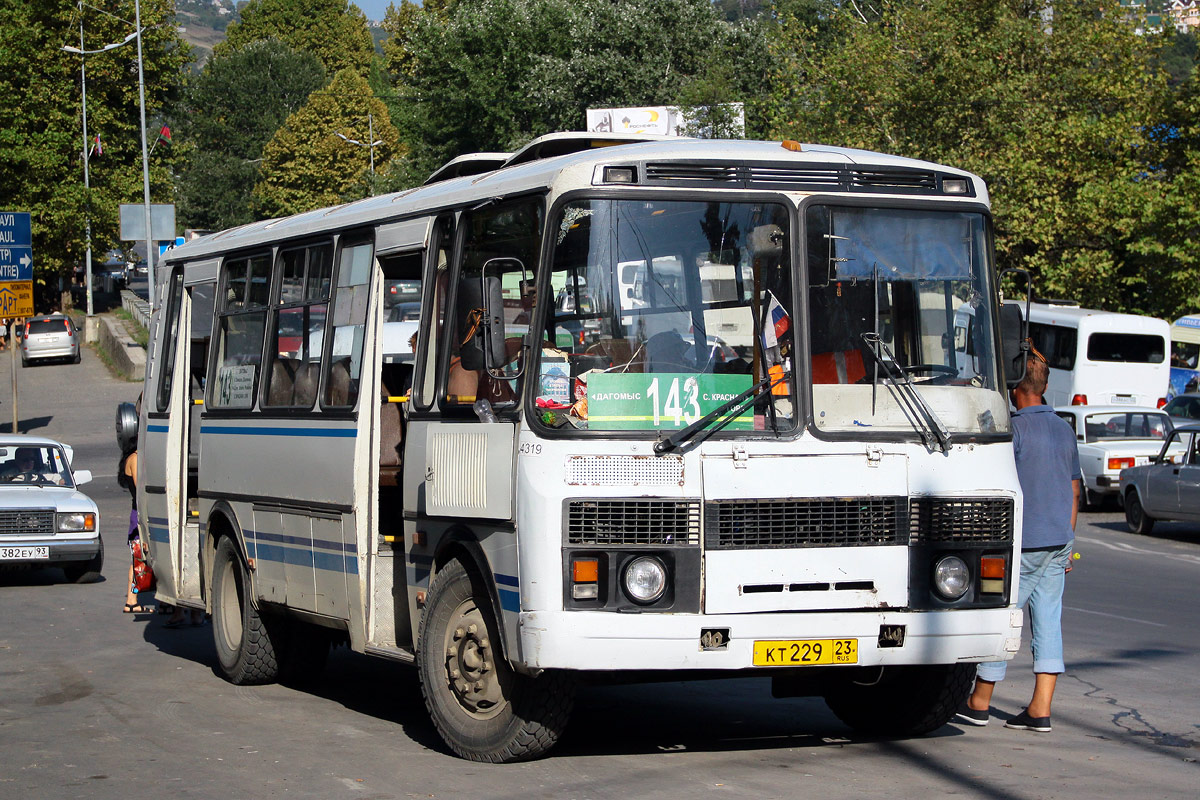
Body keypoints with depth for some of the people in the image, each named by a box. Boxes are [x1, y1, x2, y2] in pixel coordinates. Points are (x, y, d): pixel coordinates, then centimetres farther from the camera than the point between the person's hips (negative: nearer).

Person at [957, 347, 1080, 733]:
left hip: (1024, 542, -7)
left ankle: (978, 703, 13)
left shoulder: (1016, 428, -12)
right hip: (1059, 542, 7)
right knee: (1048, 623, 5)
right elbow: (1074, 493, 16)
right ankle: (1040, 711, 3)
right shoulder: (1064, 429, 11)